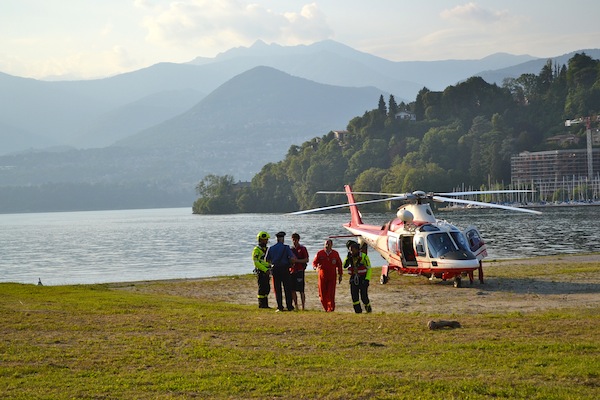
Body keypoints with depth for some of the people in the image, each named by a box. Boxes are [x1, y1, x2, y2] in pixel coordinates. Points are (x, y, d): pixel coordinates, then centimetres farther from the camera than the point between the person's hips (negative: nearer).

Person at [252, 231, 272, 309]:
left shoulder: (266, 249, 17)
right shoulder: (256, 250, -10)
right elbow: (256, 262, -18)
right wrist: (265, 270, -23)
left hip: (266, 272, 8)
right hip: (260, 272, -8)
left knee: (267, 288, 9)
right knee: (262, 288, -6)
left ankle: (265, 304, 15)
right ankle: (261, 304, -2)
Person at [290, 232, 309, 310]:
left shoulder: (302, 249, -1)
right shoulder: (291, 249, 14)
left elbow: (306, 260, -6)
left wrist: (297, 260, -16)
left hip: (300, 271, -6)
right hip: (292, 271, 6)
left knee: (301, 290, -6)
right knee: (293, 290, 5)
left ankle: (303, 307, -3)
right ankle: (296, 306, 13)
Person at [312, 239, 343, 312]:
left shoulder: (335, 254, 5)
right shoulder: (320, 253, 2)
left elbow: (339, 265, 12)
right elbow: (314, 262, 5)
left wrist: (340, 275, 10)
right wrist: (316, 267, -18)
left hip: (332, 276, 0)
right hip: (322, 276, 1)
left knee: (331, 294, -7)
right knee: (322, 293, 2)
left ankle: (331, 308, -3)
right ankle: (326, 308, 17)